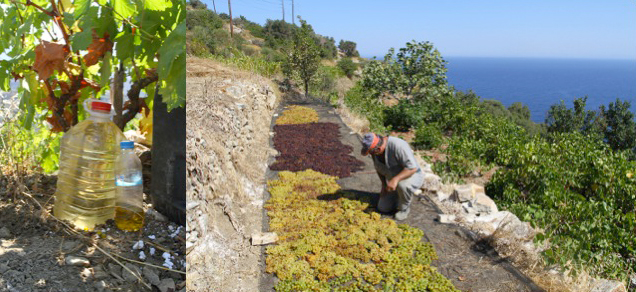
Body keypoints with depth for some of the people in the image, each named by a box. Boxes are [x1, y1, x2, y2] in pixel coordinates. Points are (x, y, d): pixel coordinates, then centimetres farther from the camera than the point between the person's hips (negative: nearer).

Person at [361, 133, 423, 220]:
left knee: (402, 184, -40)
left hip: (412, 176, -6)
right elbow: (378, 168, 9)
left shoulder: (398, 146, -34)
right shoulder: (374, 152, -10)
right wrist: (384, 184, 0)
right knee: (383, 208, -1)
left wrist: (395, 179, -44)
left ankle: (404, 208, -10)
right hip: (393, 181, 6)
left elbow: (412, 168, -35)